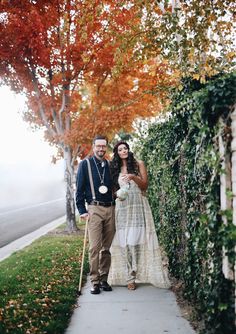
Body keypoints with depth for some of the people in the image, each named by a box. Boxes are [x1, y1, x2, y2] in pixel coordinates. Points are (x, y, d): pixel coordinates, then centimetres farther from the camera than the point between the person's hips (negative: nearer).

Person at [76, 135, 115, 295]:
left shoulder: (110, 165, 13)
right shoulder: (85, 164, 2)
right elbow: (80, 189, 0)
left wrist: (115, 206, 10)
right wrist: (82, 210, -7)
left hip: (110, 209, 4)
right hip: (94, 208, -4)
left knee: (107, 247, 6)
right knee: (95, 247, -8)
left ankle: (104, 279, 14)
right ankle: (95, 281, -2)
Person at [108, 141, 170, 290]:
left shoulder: (139, 164, 6)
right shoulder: (115, 169, 14)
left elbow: (145, 185, 1)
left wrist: (133, 177, -15)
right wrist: (118, 194, -3)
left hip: (138, 206, -2)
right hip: (122, 207, 3)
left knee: (135, 239, -10)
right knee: (124, 241, -4)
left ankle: (132, 275, -3)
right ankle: (130, 276, -2)